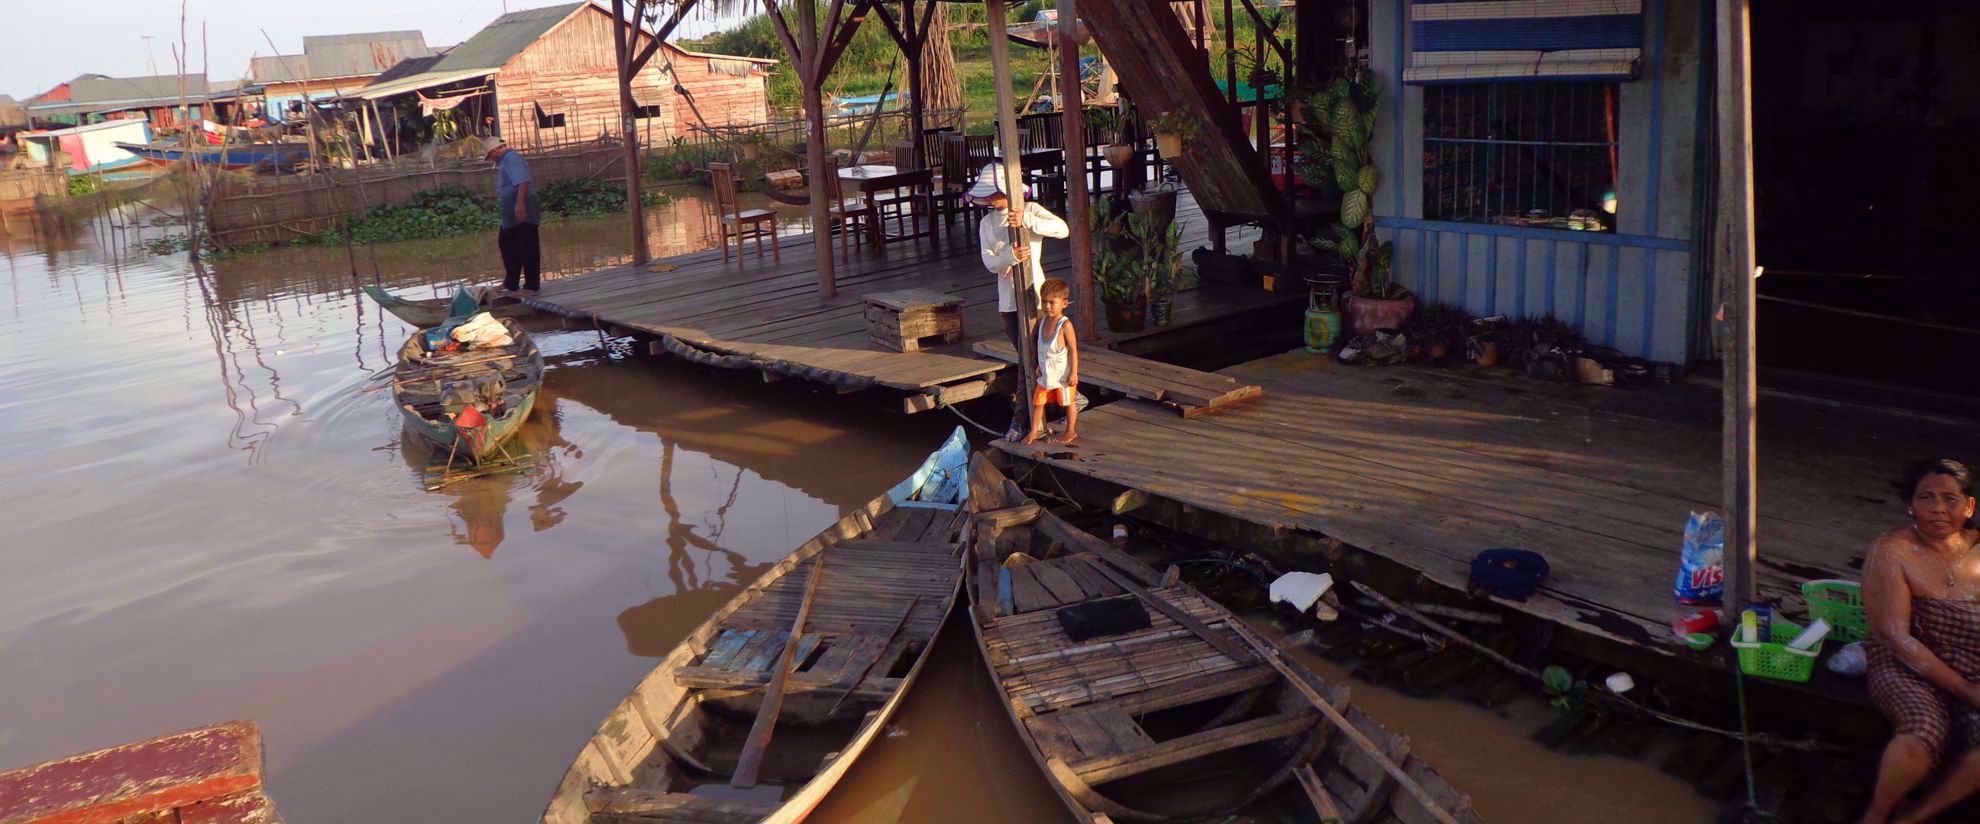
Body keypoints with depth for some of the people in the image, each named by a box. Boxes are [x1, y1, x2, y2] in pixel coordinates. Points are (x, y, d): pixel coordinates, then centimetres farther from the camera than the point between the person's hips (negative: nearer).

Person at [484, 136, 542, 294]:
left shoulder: (512, 158, -16)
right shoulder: (505, 161, 17)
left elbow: (523, 182, -30)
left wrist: (520, 204, -38)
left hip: (522, 213, -11)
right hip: (511, 215, 11)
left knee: (528, 249, -4)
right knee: (507, 245, 18)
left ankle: (532, 285, 1)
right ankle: (510, 283, 28)